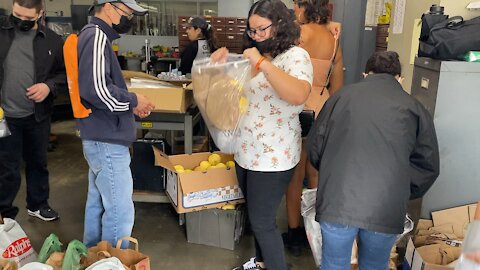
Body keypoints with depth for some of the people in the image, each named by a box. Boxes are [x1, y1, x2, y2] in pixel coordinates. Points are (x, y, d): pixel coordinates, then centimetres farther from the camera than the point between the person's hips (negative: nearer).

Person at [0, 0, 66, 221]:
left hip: (38, 114, 2)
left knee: (38, 162, 18)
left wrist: (50, 85, -12)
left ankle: (38, 204, 37)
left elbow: (65, 71, 8)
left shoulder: (52, 40, 0)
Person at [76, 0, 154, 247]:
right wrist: (133, 101, -12)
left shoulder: (92, 35, 15)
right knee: (120, 212, -3)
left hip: (99, 138, 11)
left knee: (98, 203, 21)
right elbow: (97, 89, -27)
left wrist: (130, 103, 6)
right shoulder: (97, 36, -16)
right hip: (107, 141, -11)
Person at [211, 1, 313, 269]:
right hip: (246, 152, 8)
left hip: (273, 157, -8)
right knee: (256, 215, 22)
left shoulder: (295, 56, -14)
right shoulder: (258, 56, 11)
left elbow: (299, 95, -33)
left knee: (263, 222, 1)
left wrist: (262, 64, -33)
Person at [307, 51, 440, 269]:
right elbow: (428, 166, 11)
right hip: (386, 210, 1)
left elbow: (314, 145, 13)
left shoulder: (343, 95, 10)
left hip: (337, 202, 0)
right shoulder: (414, 108, 10)